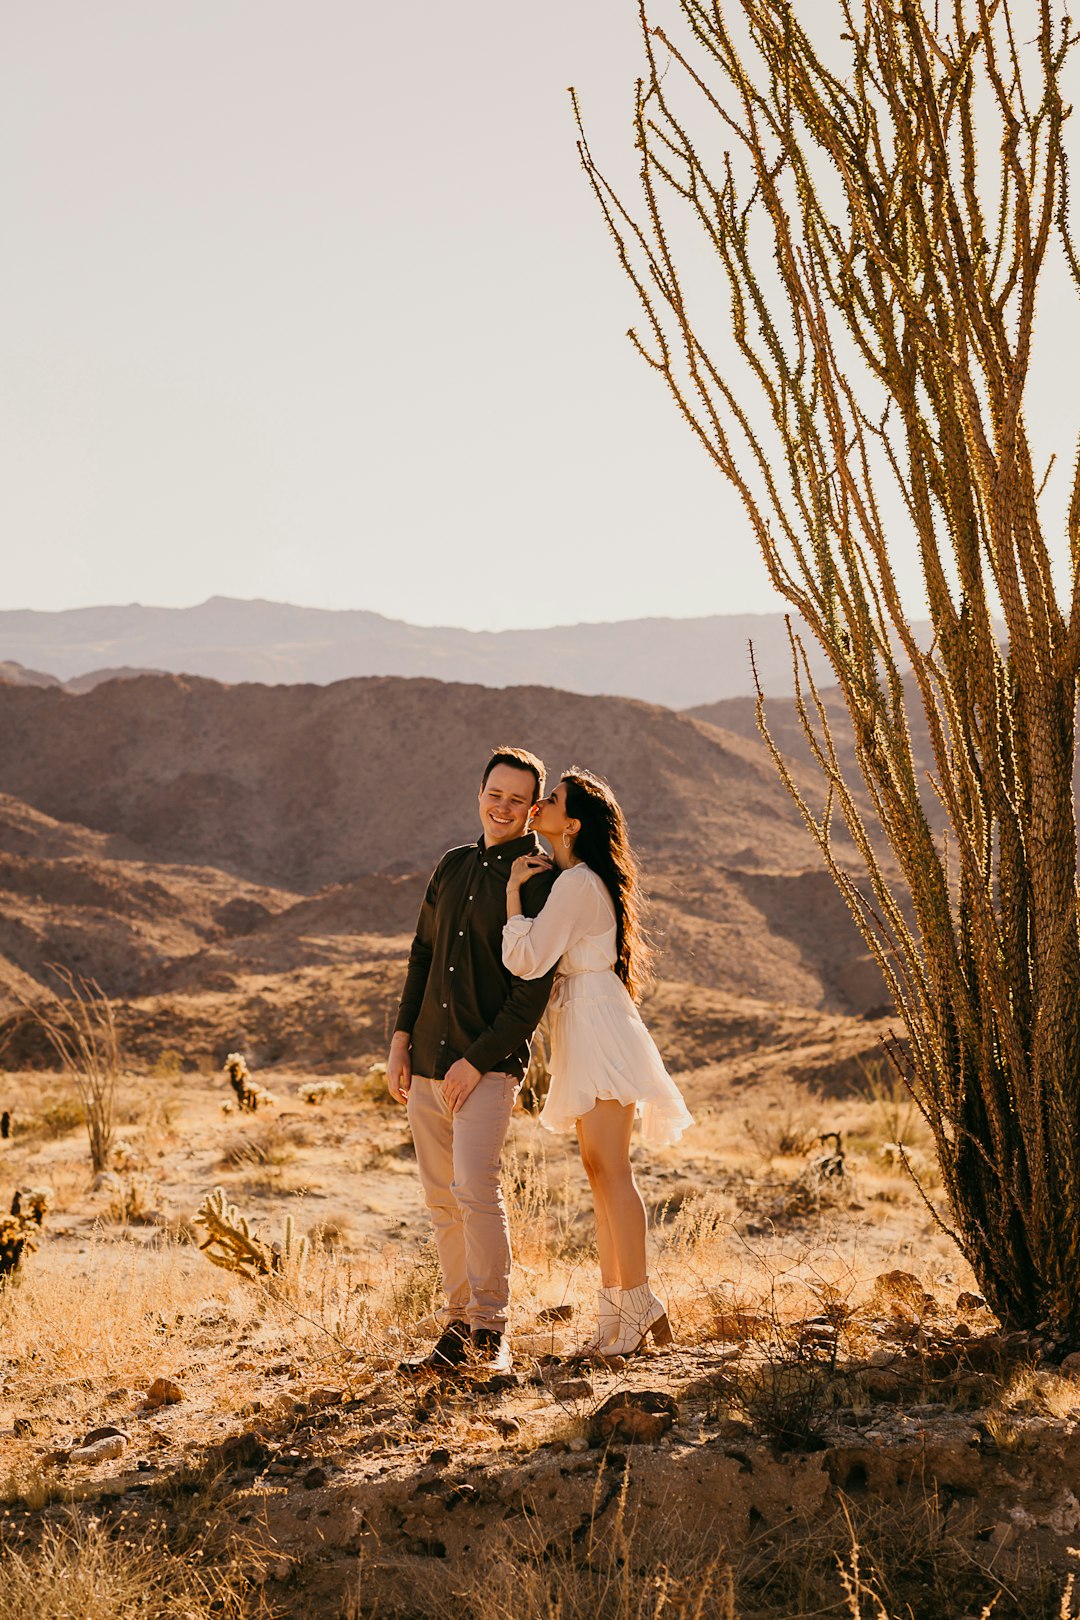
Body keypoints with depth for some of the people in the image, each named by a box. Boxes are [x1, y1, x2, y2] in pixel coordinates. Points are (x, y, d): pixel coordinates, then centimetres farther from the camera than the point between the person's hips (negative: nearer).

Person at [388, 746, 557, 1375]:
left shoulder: (540, 882, -7)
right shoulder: (454, 865, 13)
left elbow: (533, 992, -11)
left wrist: (478, 1060, -16)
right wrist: (402, 1037, 10)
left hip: (491, 1063, -6)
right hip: (427, 1059, 7)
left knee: (475, 1186, -20)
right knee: (442, 1200, 7)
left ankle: (491, 1329, -12)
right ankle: (459, 1324, 15)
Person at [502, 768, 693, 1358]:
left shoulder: (577, 883, -14)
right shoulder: (570, 879, 19)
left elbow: (527, 960, -21)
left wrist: (513, 892, -11)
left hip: (599, 1030, -11)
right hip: (581, 1034, 11)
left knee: (610, 1171, -10)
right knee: (599, 1172, 9)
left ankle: (638, 1304, -8)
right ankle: (614, 1305, 12)